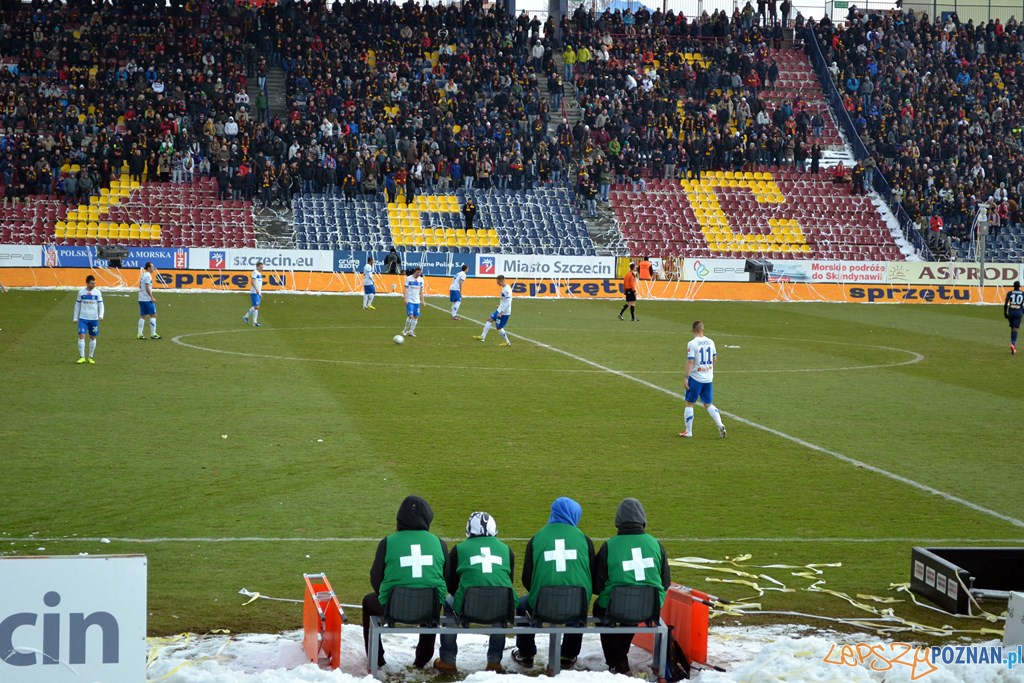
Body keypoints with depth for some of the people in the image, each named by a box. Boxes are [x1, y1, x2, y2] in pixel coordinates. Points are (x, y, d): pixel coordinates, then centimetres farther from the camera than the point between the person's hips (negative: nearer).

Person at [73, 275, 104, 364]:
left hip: (94, 319, 1)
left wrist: (101, 315, -16)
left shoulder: (97, 292, 0)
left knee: (93, 337, 6)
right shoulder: (81, 292, 1)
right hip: (83, 318, -1)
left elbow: (101, 304, 0)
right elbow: (77, 305, 8)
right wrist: (75, 318, 7)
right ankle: (82, 357, -8)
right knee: (81, 336, -12)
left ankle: (90, 357, 17)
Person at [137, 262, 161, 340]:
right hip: (147, 299, -9)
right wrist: (152, 297, -16)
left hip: (141, 299, 9)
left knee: (142, 316, 9)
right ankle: (153, 334, -3)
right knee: (153, 315, -2)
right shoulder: (148, 276, -13)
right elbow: (147, 288, -19)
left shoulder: (143, 275, 15)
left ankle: (140, 334, 5)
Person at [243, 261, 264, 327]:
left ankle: (246, 317, 24)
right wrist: (256, 289, -29)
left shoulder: (260, 274, 19)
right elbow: (252, 281, -19)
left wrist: (261, 293, 23)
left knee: (255, 307, 11)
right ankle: (255, 322, -7)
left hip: (258, 293, 9)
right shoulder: (254, 272, -9)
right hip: (254, 292, -9)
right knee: (256, 307, -10)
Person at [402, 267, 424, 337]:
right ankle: (405, 330, 2)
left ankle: (411, 331, 9)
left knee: (416, 317, 2)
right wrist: (405, 298, -15)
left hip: (417, 301, 5)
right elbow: (405, 289, -6)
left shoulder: (421, 279, 7)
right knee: (410, 316, -14)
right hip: (410, 301, -5)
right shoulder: (409, 278, -6)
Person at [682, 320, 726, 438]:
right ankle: (720, 425, -5)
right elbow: (715, 359, 15)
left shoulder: (692, 344, -13)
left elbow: (690, 361, -17)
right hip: (708, 378, 5)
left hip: (695, 378, -5)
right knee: (708, 404, 13)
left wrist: (686, 378, -14)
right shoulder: (710, 342, 4)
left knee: (689, 403, 8)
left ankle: (688, 431, 11)